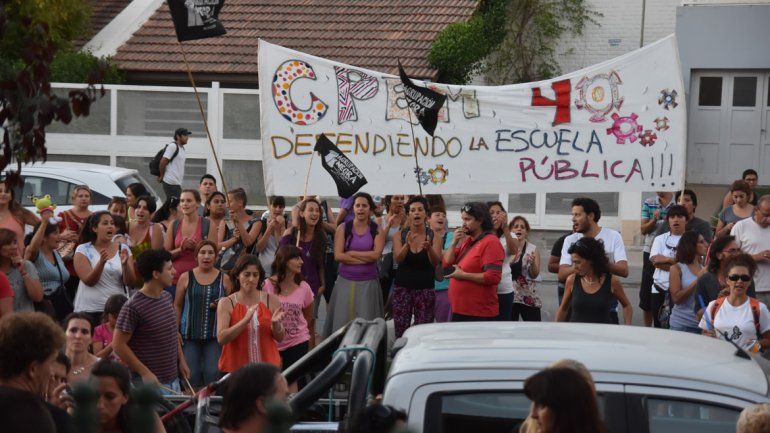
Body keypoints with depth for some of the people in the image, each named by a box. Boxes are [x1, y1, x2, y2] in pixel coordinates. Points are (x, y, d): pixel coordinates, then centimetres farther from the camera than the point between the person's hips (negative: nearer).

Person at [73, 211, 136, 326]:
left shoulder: (123, 249, 5)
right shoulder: (83, 250, 0)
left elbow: (130, 282, 0)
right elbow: (88, 281, -10)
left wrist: (125, 264, -19)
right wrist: (101, 262, -26)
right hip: (90, 310, -2)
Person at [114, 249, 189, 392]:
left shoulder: (167, 297, 8)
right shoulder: (133, 306, -17)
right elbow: (118, 344, -16)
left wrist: (181, 360, 12)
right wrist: (144, 372, -18)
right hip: (149, 381, -8)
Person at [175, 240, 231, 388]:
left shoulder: (224, 279, 6)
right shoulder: (186, 278, 5)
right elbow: (177, 306, 8)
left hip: (215, 335, 0)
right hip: (190, 334, 0)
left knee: (213, 373, -7)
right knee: (192, 374, -4)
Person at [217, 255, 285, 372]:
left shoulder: (271, 300, 4)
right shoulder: (226, 304, -1)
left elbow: (280, 337, 8)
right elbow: (221, 338, -12)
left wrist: (275, 324, -14)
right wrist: (246, 320, -23)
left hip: (267, 366, 2)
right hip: (235, 367, -1)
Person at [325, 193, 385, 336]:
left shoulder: (377, 231, 4)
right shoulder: (343, 228, 3)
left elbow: (376, 255, -10)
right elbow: (338, 256, -7)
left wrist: (350, 253, -8)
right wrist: (366, 258, -9)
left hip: (368, 282, 0)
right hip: (345, 282, 0)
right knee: (342, 320, 0)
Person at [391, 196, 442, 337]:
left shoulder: (434, 237, 2)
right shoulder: (399, 235, 4)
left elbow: (436, 262, -10)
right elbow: (397, 259, -9)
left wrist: (429, 248, -31)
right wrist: (407, 245, -28)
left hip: (425, 288, -1)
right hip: (403, 287, 1)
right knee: (401, 333, -5)